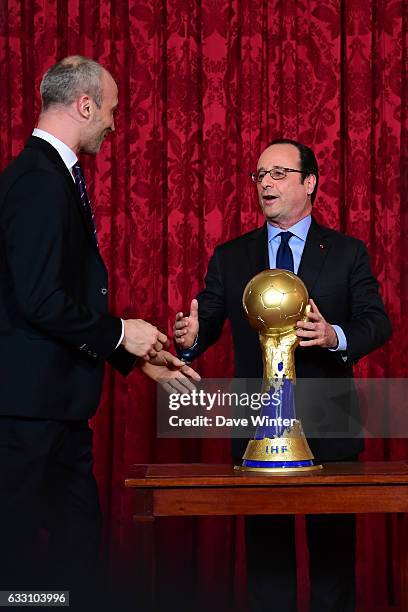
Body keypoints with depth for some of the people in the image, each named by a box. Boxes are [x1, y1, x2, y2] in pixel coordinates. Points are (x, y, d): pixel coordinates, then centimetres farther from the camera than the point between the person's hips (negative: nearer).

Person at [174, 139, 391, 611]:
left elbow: (377, 322, -3)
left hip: (328, 429, -1)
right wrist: (191, 337, -20)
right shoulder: (229, 258, 9)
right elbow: (208, 320, 3)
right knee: (266, 551, 8)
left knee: (334, 550, 6)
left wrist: (336, 337, -23)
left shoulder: (347, 253, 4)